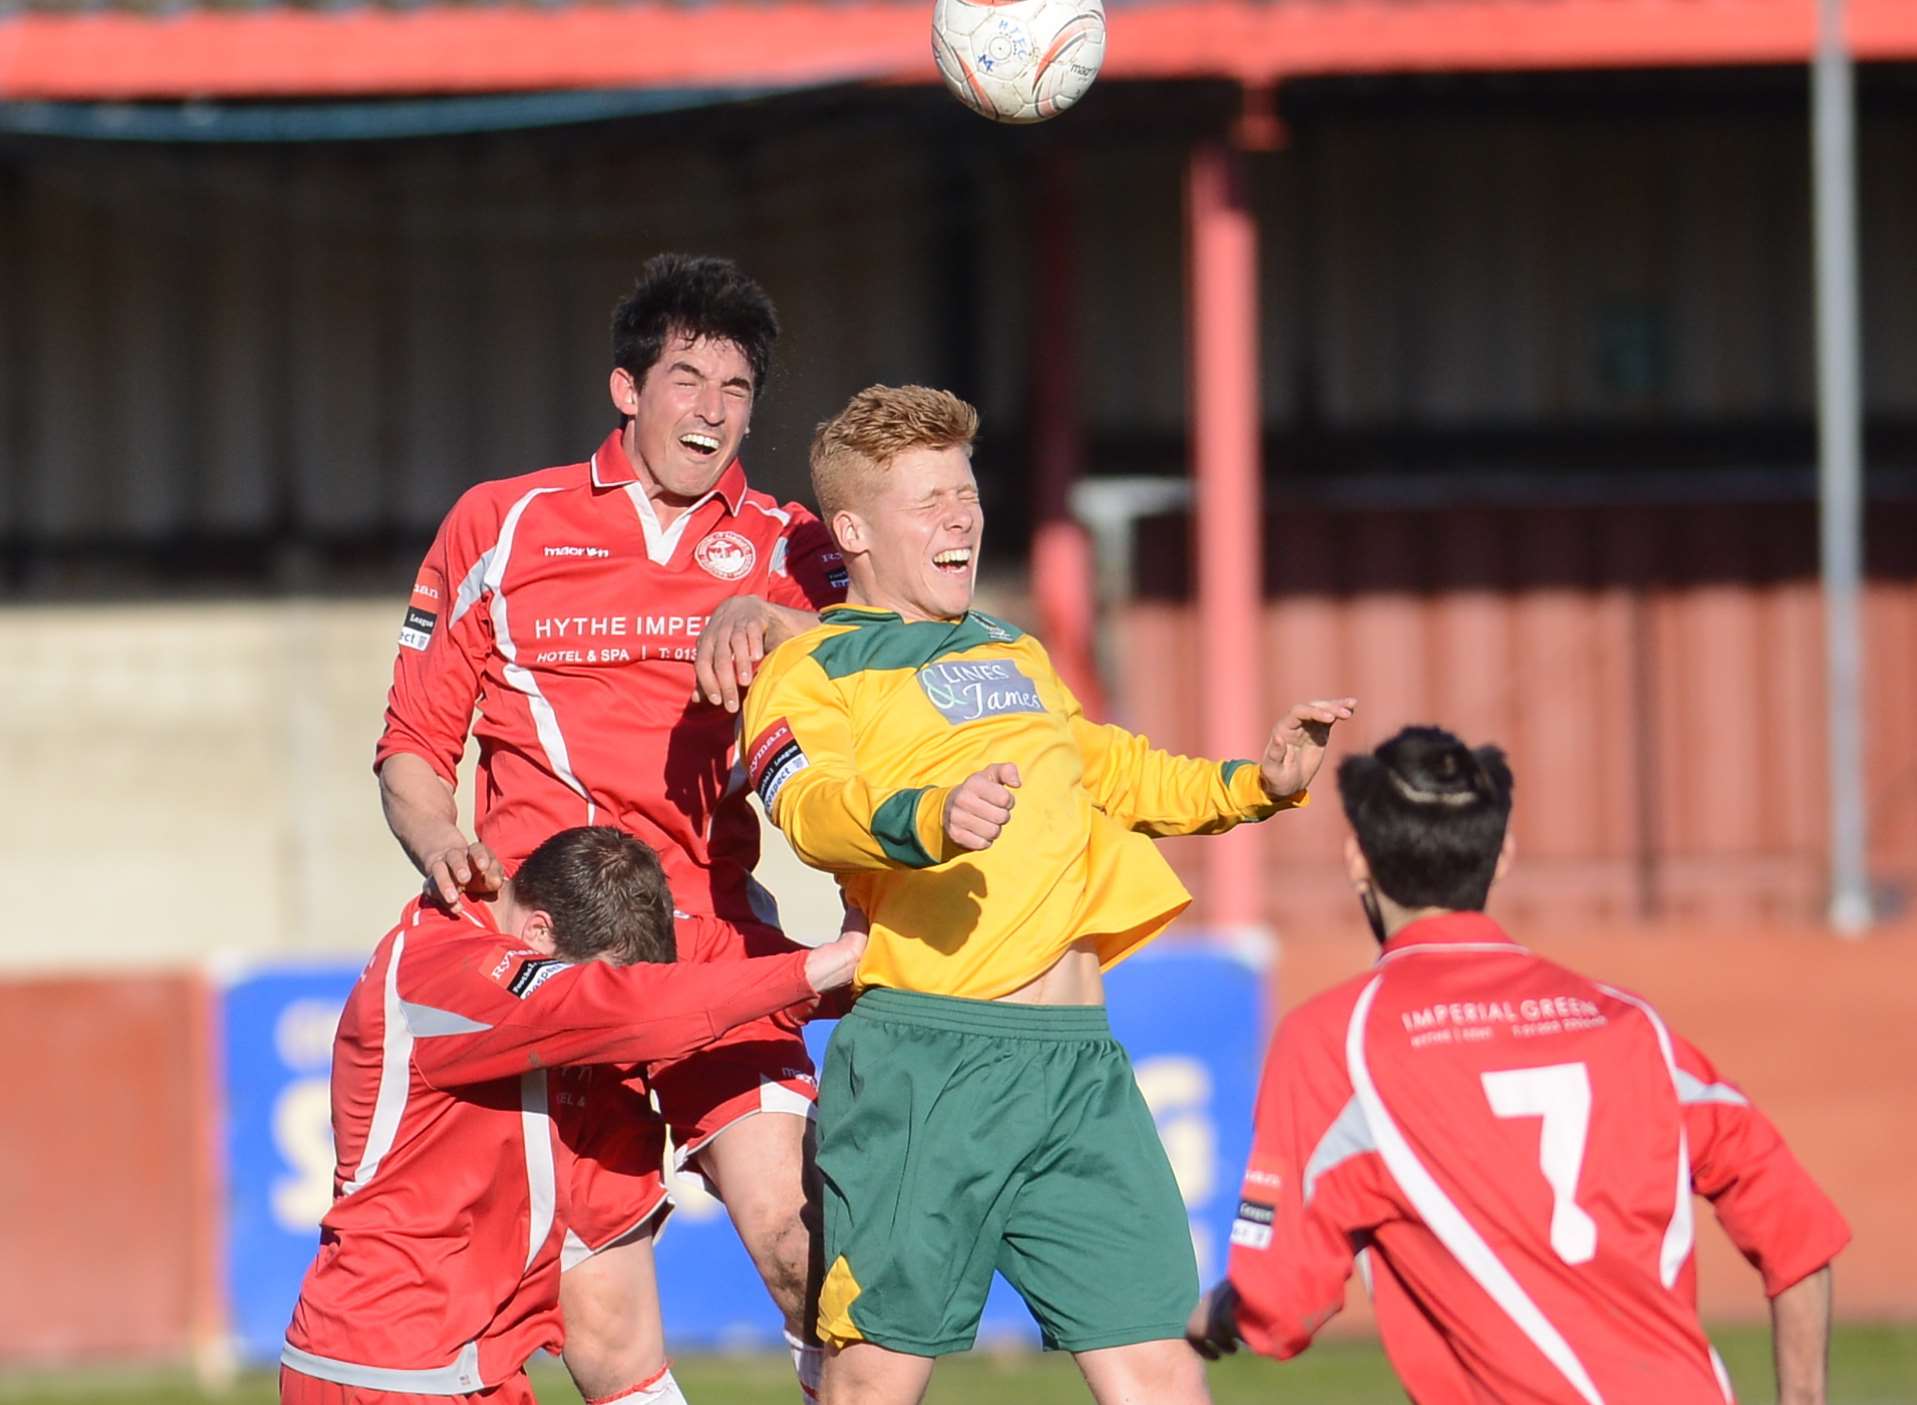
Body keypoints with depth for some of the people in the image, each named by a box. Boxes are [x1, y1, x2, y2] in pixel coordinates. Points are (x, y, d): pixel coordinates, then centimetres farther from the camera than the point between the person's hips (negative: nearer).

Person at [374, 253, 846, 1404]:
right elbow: (411, 747, 16)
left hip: (713, 928, 0)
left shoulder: (781, 548, 13)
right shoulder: (501, 529, 12)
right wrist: (440, 844, -4)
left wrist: (766, 619, -25)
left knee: (784, 1215, -24)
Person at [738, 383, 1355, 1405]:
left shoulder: (1013, 657, 26)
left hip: (1079, 1063, 6)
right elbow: (814, 807, -18)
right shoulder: (809, 674, 2)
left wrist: (1254, 784, 27)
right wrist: (929, 819, -38)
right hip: (923, 1057, -6)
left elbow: (1104, 770, 42)